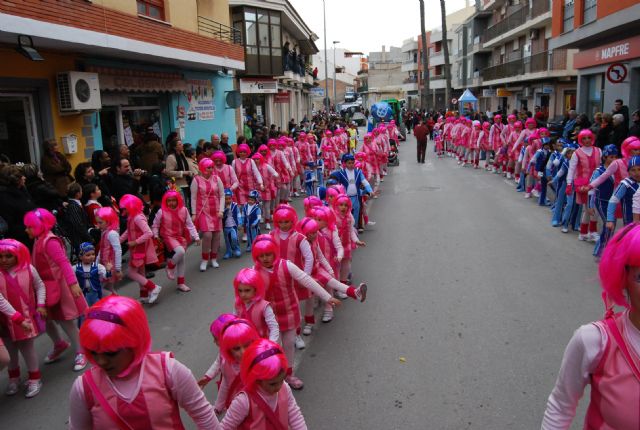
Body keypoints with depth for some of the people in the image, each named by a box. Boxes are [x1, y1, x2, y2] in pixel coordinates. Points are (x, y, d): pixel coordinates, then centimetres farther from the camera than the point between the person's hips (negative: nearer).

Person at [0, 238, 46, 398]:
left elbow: (40, 286, 6)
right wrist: (17, 318, -22)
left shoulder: (28, 269, -9)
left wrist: (41, 305, -7)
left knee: (28, 348, 5)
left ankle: (34, 379, 24)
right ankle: (14, 378, 37)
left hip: (26, 316, 0)